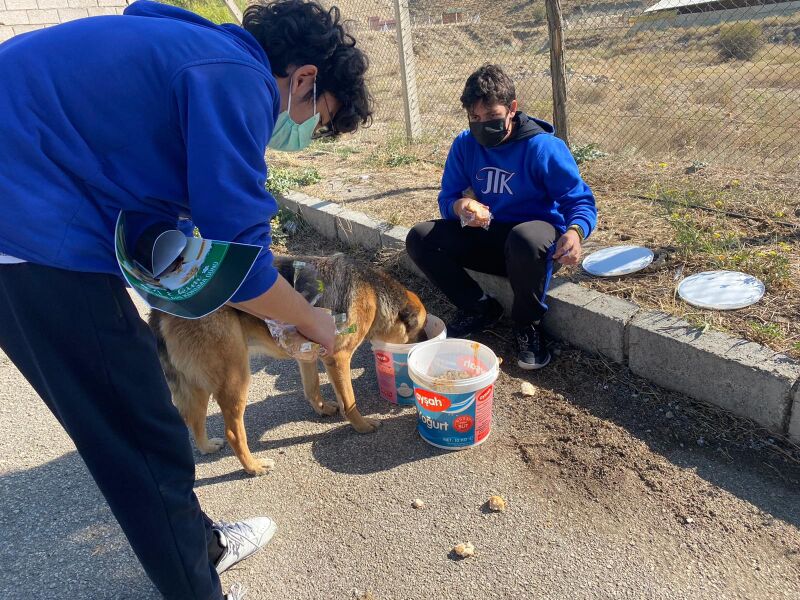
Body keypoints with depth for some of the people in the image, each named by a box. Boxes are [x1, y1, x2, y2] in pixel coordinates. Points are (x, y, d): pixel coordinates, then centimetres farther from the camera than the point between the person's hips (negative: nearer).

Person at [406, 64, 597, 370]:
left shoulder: (543, 147, -14)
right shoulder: (465, 145, -1)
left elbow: (579, 200, -14)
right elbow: (447, 198, 1)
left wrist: (575, 231, -38)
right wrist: (460, 206, -26)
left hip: (540, 237, -5)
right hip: (489, 237, 5)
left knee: (524, 237, -42)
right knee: (420, 238, -12)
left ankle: (528, 324, -13)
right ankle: (479, 309, 2)